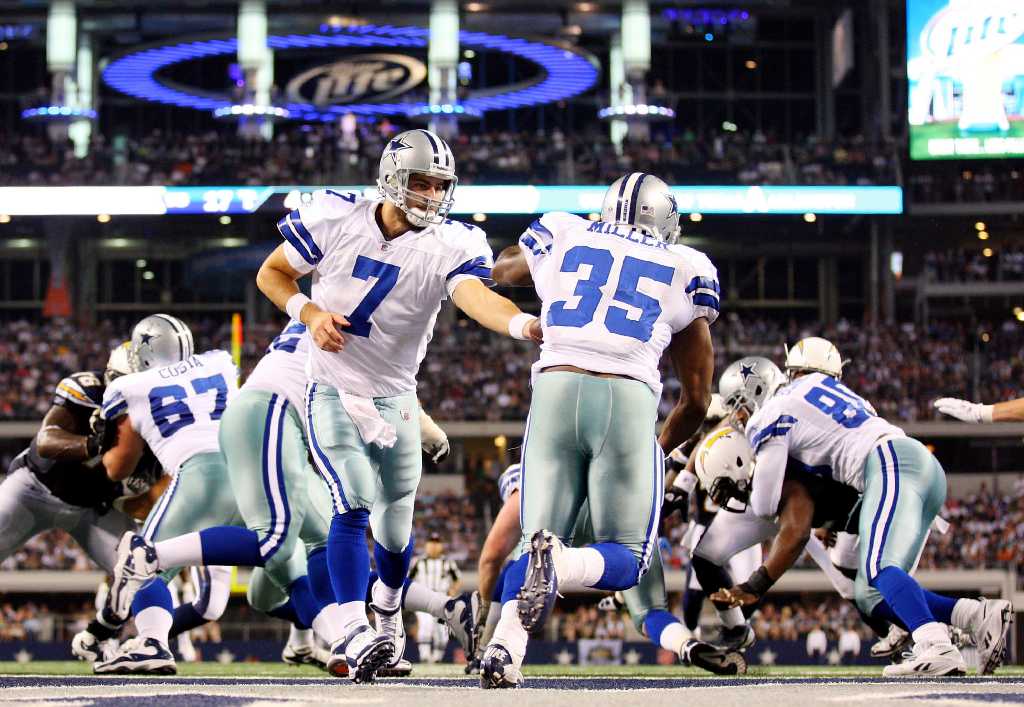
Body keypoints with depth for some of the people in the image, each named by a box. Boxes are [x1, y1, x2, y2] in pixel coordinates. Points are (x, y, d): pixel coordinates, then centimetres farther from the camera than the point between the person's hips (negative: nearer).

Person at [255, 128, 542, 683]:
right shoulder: (335, 219, -12)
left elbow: (476, 297, -34)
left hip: (394, 397, 2)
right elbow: (271, 273, 2)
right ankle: (352, 633, -23)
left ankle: (387, 611, 41)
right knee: (354, 504, -21)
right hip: (331, 391, -2)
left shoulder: (451, 245, -14)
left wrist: (524, 324, -55)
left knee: (395, 528, 10)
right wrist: (309, 313, -17)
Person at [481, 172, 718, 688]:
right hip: (628, 401, -2)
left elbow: (501, 271, 43)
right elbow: (697, 398, 21)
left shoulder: (562, 236, 19)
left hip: (554, 392, 2)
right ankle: (559, 564, -28)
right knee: (627, 559, 8)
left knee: (537, 540, 11)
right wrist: (661, 449, 37)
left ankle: (504, 647, -18)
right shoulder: (686, 270, 18)